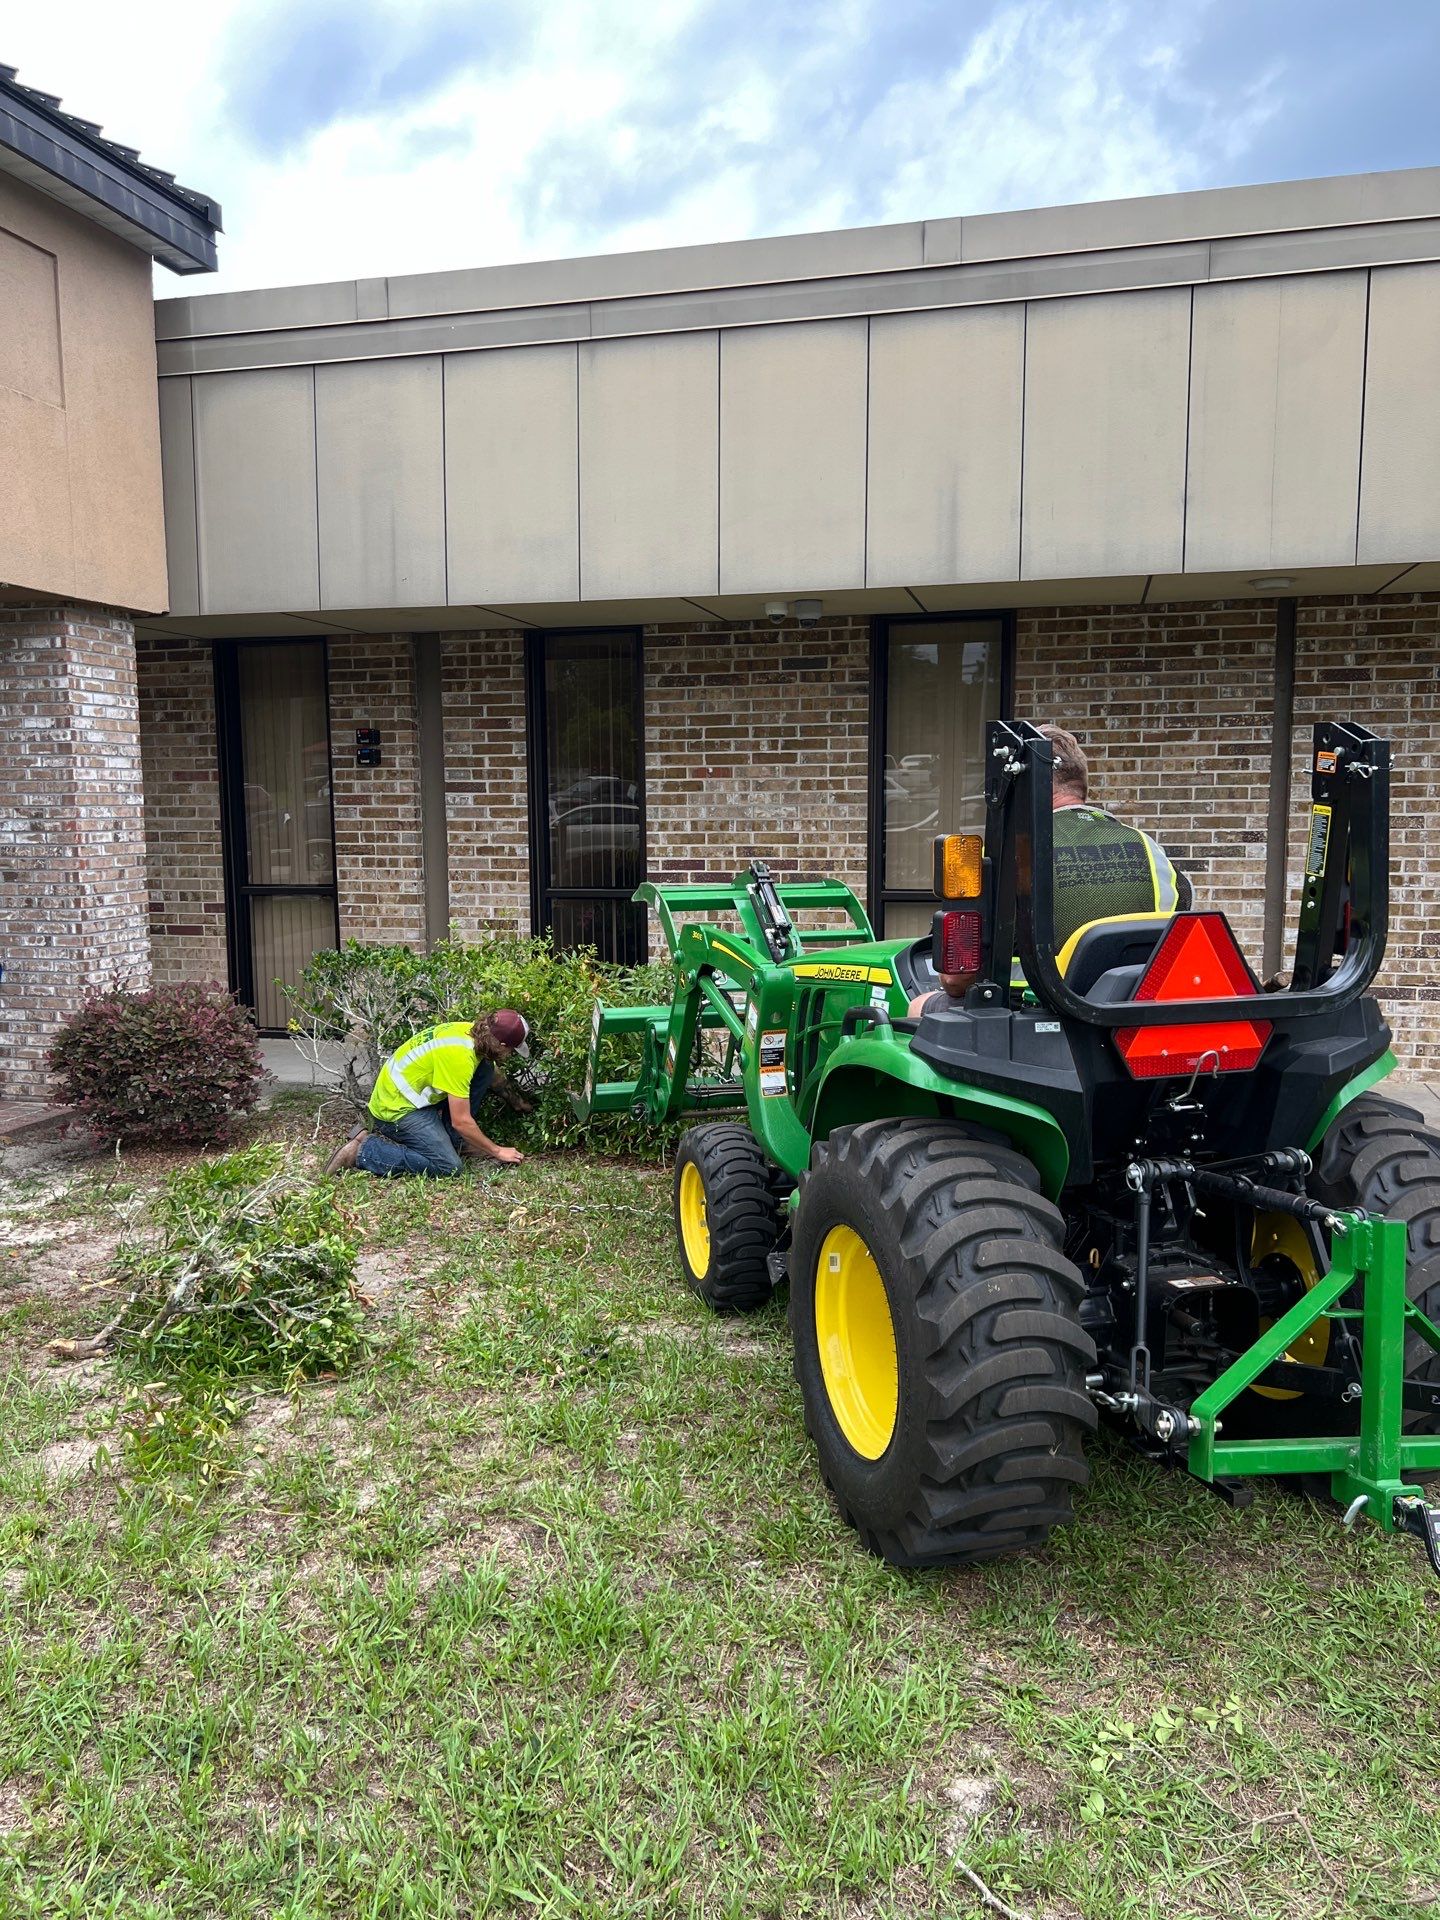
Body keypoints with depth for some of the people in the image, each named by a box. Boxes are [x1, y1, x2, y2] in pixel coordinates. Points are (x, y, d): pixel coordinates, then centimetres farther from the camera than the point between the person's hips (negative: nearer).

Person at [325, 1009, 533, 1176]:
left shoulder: (473, 1030, -3)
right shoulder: (459, 1055, -30)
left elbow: (496, 1077, 20)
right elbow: (461, 1121, -24)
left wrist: (519, 1103, 32)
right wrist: (497, 1152, -12)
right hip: (397, 1109, -9)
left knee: (484, 1069, 1)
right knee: (449, 1167, -18)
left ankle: (454, 1140, 9)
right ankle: (363, 1150, -9)